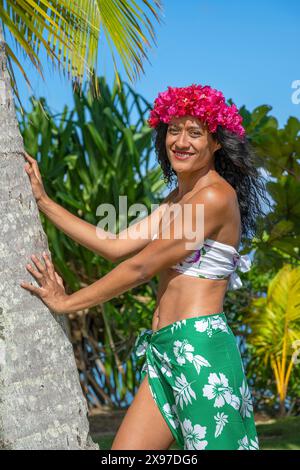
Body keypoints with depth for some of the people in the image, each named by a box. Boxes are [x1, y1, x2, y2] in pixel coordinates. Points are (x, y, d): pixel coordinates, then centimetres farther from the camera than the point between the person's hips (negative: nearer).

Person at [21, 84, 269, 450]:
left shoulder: (216, 196, -10)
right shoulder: (178, 199, 19)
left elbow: (140, 267, -11)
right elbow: (116, 247, 16)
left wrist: (68, 303, -2)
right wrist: (43, 201, 17)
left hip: (200, 348, -9)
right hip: (163, 352, 9)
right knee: (124, 450, 4)